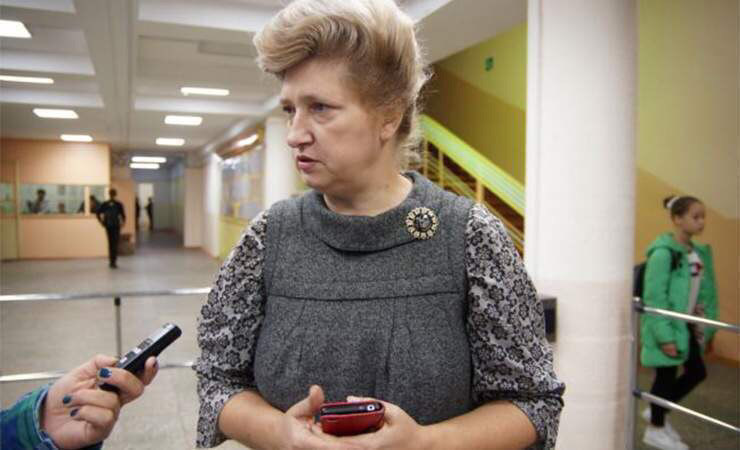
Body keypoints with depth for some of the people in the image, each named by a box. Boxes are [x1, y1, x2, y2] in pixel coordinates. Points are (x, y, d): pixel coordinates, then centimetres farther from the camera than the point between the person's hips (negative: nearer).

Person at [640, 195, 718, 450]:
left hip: (687, 326, 8)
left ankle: (657, 412, 32)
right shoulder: (663, 252, -19)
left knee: (697, 372, 14)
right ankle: (655, 430, 24)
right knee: (667, 375, 4)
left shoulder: (699, 252, 7)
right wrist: (665, 336, -20)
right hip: (668, 327, -8)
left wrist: (707, 325, 8)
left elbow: (706, 293, 12)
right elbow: (654, 297, -20)